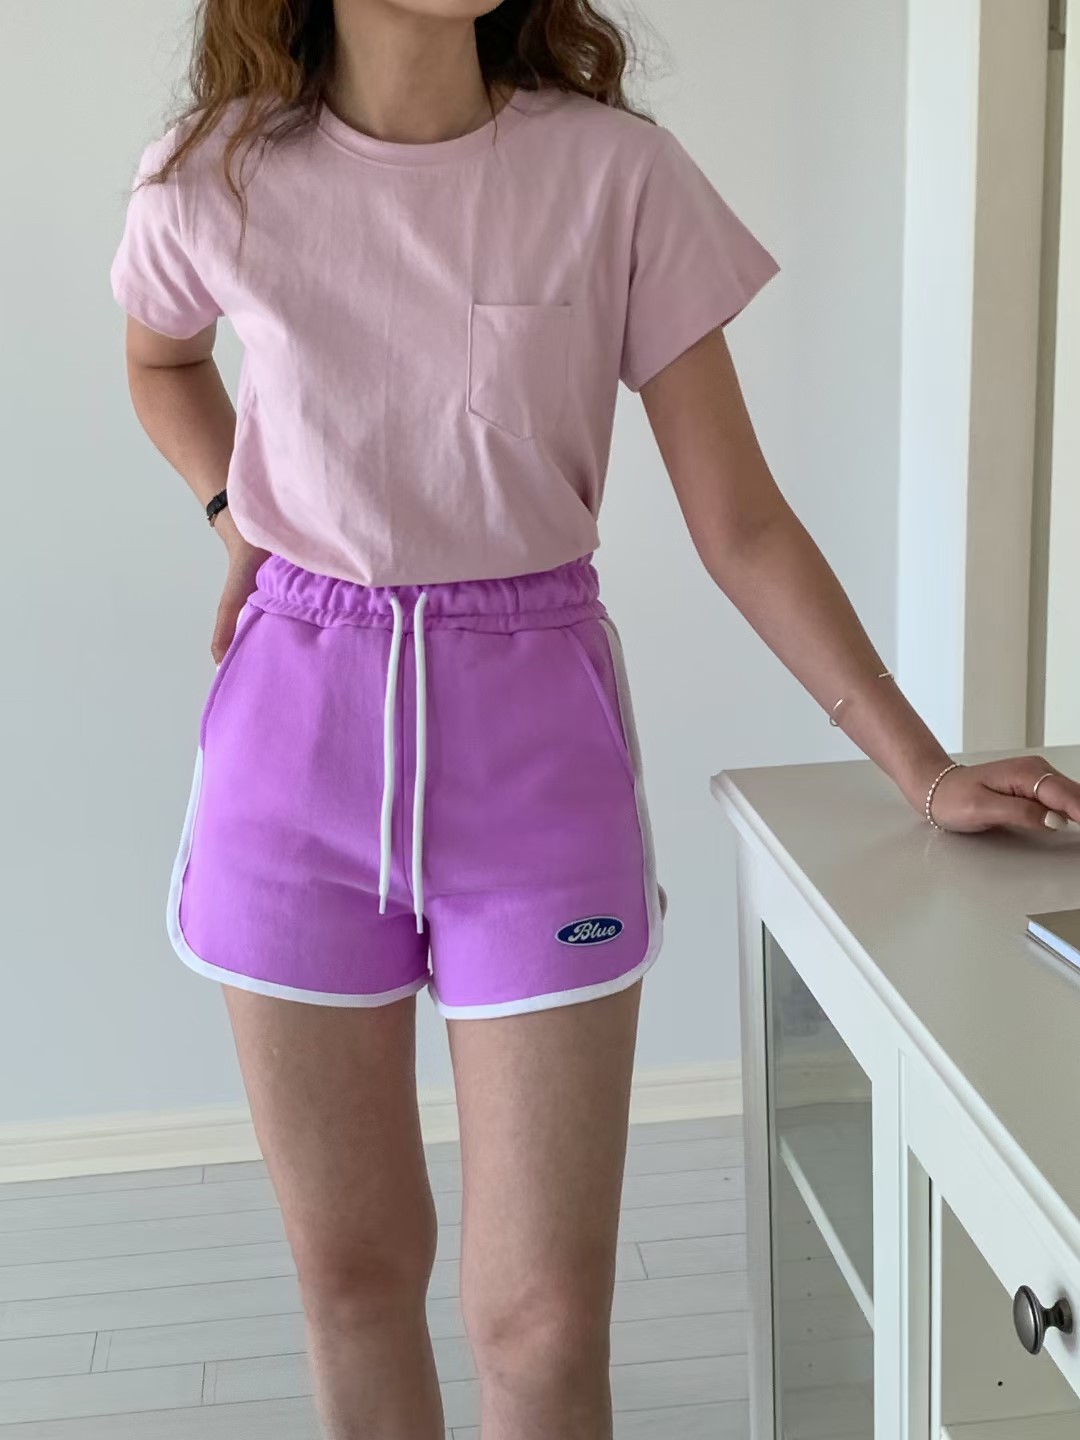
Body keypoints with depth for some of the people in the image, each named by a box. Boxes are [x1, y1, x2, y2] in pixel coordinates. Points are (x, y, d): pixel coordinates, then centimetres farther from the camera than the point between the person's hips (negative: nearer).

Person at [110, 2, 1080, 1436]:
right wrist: (241, 522, 5)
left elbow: (741, 524, -4)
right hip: (299, 721, 2)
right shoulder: (214, 182, -2)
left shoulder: (617, 172, -8)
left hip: (533, 729, -1)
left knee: (546, 1316, 0)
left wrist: (927, 771, -7)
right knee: (351, 1265, 15)